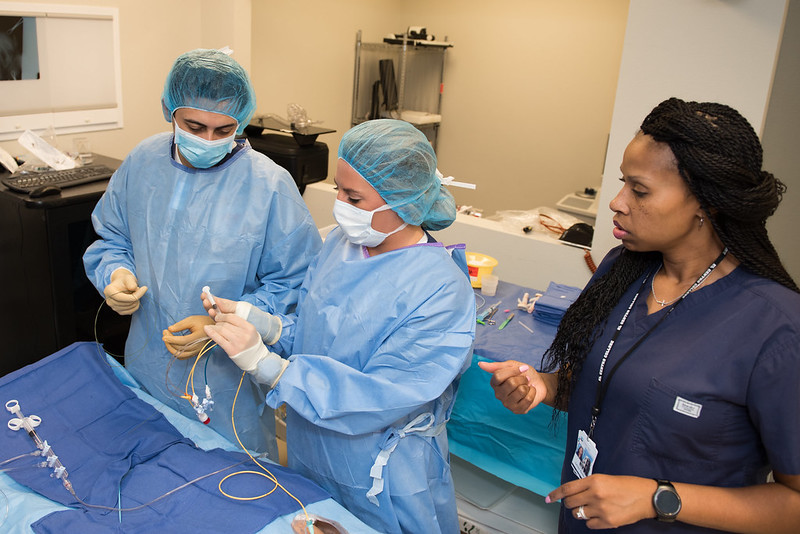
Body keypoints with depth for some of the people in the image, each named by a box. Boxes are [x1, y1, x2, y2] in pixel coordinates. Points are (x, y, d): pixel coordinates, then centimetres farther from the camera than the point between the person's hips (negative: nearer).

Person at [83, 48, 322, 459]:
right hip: (146, 371, 5)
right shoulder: (141, 163, -2)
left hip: (228, 383, -4)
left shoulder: (270, 186, -17)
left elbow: (297, 285, -15)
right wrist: (114, 273, -10)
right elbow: (111, 239, 13)